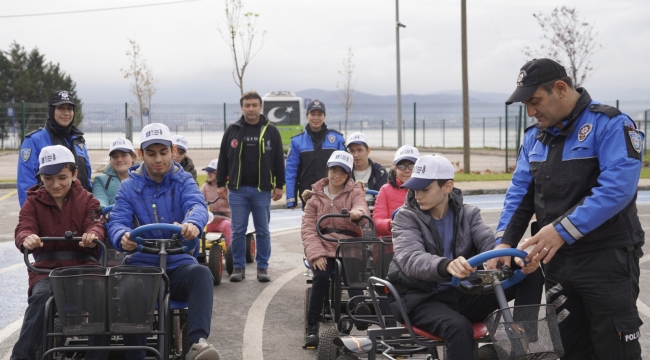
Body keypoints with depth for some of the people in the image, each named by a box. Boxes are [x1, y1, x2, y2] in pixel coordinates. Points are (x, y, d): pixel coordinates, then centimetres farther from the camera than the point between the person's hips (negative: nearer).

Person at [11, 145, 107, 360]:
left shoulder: (87, 200, 12)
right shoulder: (33, 202, 11)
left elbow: (95, 225, -6)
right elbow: (24, 228, -6)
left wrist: (93, 235, -33)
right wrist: (27, 238, -34)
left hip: (82, 265, 0)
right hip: (46, 269, 0)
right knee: (41, 296, -34)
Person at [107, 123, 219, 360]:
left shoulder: (184, 181, 8)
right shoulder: (128, 187, 10)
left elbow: (197, 206, -14)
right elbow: (117, 222, -5)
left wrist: (193, 223, -41)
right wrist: (123, 237, -33)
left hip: (180, 263, 0)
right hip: (143, 264, 0)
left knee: (201, 273, -33)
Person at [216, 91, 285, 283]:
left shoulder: (271, 131, 3)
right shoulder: (232, 130, 5)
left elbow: (279, 160, 5)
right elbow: (223, 159, 9)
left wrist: (279, 185, 2)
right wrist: (220, 184, 5)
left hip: (262, 190, -1)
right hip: (237, 190, 1)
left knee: (263, 231, 5)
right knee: (238, 231, 4)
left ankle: (263, 267, 14)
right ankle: (239, 267, 13)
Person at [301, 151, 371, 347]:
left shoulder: (355, 192, 9)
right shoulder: (315, 196, 11)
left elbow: (363, 209, -13)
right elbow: (307, 228, 3)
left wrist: (358, 212, -40)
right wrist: (316, 253, -14)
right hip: (323, 246, 0)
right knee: (321, 276, -27)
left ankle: (359, 307, -54)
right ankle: (312, 326, -20)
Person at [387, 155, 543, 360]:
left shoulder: (467, 214, 6)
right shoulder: (406, 217, -6)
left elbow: (490, 243, -11)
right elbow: (411, 259, -25)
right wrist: (446, 265, -48)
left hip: (463, 294, 4)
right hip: (422, 298, -4)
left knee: (532, 273, -11)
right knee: (459, 327, -38)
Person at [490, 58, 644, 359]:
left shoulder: (610, 125, -12)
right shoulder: (535, 136, 11)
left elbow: (617, 188, -24)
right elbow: (520, 191, 10)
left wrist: (563, 230, -28)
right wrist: (504, 241, -4)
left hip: (607, 259, -6)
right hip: (556, 259, 7)